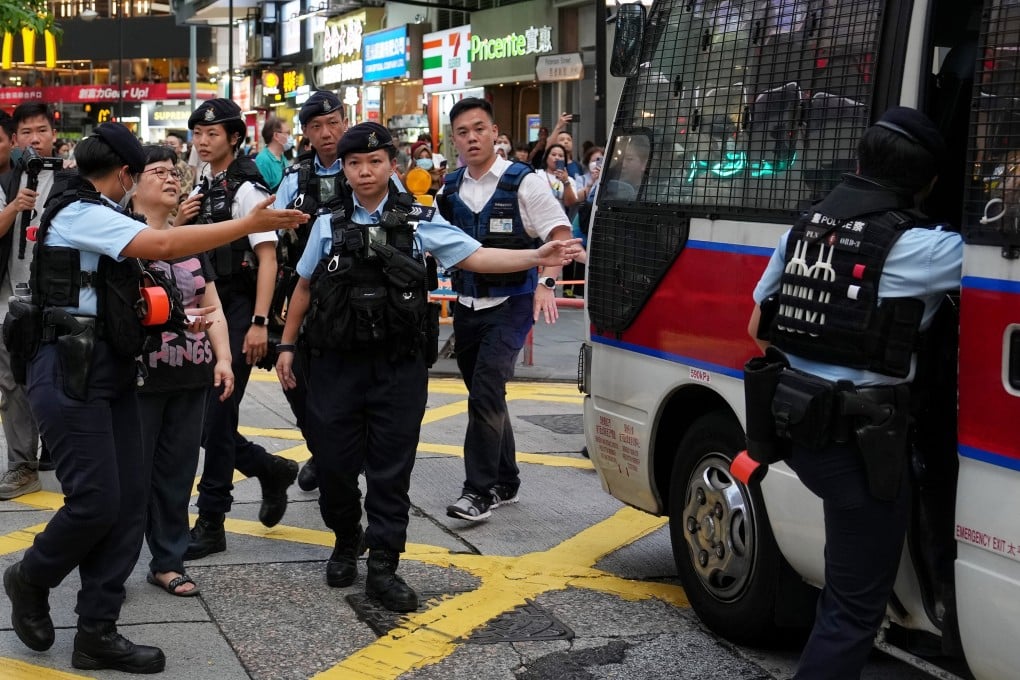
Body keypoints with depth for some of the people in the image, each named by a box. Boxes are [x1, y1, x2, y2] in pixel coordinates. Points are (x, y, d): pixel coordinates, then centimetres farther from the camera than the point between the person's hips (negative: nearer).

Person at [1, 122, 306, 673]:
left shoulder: (94, 216, 18)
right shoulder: (79, 213, -12)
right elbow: (161, 246, -24)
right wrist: (249, 224, -24)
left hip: (108, 370, 10)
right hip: (70, 370, -10)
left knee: (128, 499, 3)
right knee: (95, 500, -11)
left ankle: (96, 634, 9)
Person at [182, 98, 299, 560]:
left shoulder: (246, 189, -10)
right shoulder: (201, 190, 13)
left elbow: (267, 258, -16)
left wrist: (259, 323, -22)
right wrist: (179, 222, 0)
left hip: (236, 314, -8)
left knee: (216, 417, -5)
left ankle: (211, 523, 4)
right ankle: (271, 470, 26)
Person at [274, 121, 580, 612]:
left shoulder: (418, 220, 4)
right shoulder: (330, 222, 6)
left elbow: (474, 256, -1)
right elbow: (305, 286, 14)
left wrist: (537, 257, -12)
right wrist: (288, 345, 13)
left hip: (399, 367, -1)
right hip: (336, 363, 1)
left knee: (391, 469, 1)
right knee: (333, 460, 5)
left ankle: (383, 568, 9)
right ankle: (347, 541, 32)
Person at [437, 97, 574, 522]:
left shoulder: (523, 182, -9)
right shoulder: (450, 188, 7)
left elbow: (561, 235, -12)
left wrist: (546, 283, -25)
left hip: (508, 305, -6)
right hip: (467, 306, 6)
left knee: (485, 393, -16)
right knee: (484, 395, 14)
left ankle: (480, 489, -9)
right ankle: (505, 482, 28)